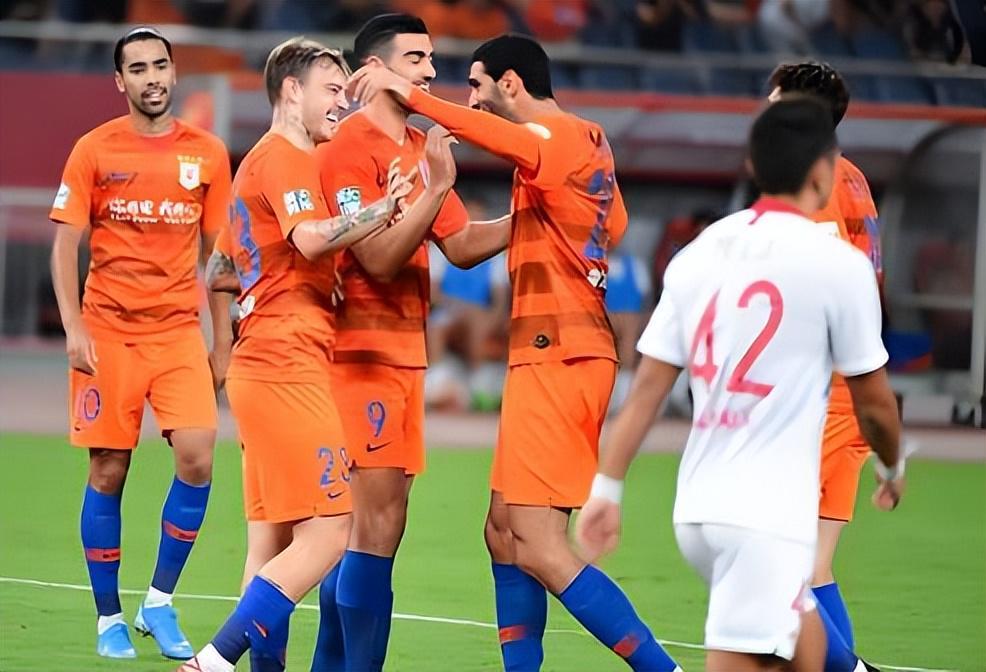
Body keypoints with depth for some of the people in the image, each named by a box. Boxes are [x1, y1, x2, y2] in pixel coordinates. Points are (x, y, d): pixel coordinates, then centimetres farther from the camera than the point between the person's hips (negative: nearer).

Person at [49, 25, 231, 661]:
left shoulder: (209, 154, 5)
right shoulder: (94, 150, 0)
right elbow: (65, 245, 1)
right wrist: (74, 329, -9)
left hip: (180, 331, 1)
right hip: (108, 333, -1)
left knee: (197, 459, -13)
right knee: (108, 472, 1)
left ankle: (160, 602, 4)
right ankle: (110, 619, 12)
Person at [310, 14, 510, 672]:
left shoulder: (421, 147, 15)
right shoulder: (351, 147, -12)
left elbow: (462, 245, 17)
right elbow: (381, 260, -18)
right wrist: (437, 189, -25)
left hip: (404, 351, 9)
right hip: (364, 349, -9)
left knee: (360, 527, 11)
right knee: (377, 525, -12)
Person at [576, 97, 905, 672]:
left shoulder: (698, 253, 7)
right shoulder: (839, 263, -8)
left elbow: (647, 387, 7)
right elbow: (873, 401, 2)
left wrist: (608, 486, 12)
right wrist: (893, 467, 21)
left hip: (696, 510, 7)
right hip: (768, 515, -7)